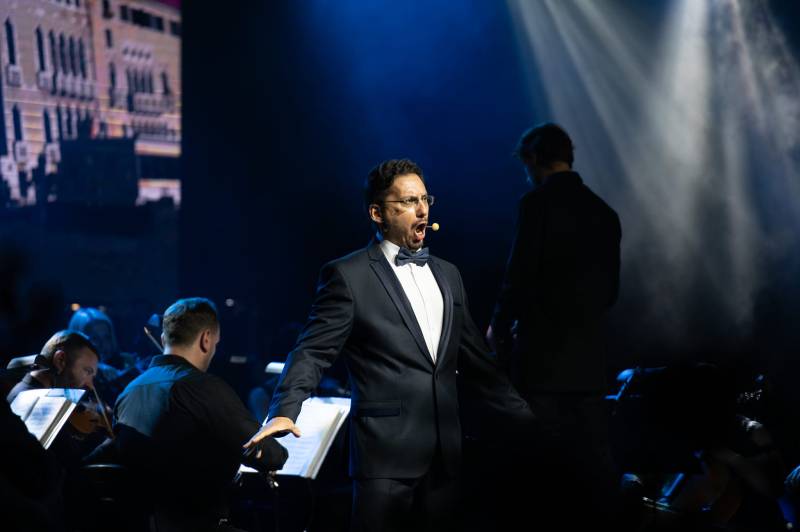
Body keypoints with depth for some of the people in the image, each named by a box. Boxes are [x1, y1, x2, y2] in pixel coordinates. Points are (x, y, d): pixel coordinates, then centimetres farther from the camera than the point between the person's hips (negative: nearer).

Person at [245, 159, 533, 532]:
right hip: (386, 452, -6)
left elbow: (474, 360, 22)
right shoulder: (348, 276, -1)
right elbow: (314, 352, -7)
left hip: (444, 454, 6)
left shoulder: (447, 275, 18)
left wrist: (526, 415, 18)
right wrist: (285, 412, -22)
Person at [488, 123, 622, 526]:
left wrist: (498, 327, 3)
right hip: (588, 355, 6)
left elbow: (520, 276, -12)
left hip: (541, 352, -6)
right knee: (593, 456, 8)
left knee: (541, 452, -2)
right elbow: (609, 290, 16)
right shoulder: (604, 212, 12)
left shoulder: (538, 203, -8)